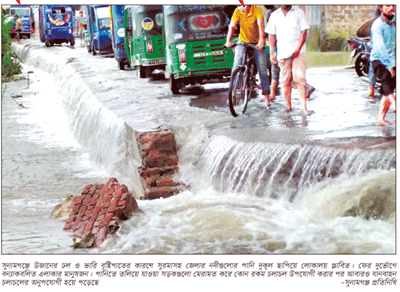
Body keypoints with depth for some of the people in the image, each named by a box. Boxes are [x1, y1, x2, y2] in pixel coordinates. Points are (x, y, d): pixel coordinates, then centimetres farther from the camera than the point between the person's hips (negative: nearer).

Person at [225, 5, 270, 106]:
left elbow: (260, 25, -26)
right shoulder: (238, 11, -10)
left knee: (262, 70, -2)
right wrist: (228, 41, -33)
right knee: (236, 67, -12)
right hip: (243, 42, 1)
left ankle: (266, 94, 9)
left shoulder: (257, 10, -15)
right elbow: (232, 26, -17)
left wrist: (261, 40, -40)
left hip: (257, 44, -1)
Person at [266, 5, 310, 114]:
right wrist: (272, 53, 3)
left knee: (300, 79, -12)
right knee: (286, 81, 3)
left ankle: (304, 107, -14)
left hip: (298, 52, -2)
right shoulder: (274, 15, 13)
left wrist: (298, 49, -10)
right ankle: (288, 106, 11)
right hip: (282, 52, 2)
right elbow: (271, 35, 13)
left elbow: (304, 32, 1)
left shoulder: (298, 12, 7)